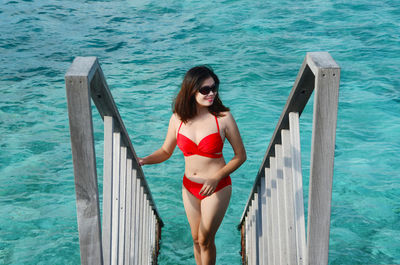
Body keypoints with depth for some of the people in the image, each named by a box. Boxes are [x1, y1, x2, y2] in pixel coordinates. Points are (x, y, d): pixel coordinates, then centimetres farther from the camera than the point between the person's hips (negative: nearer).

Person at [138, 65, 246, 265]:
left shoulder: (223, 118, -17)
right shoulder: (178, 119, -7)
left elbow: (240, 155, -10)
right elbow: (166, 151, 6)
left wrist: (216, 179, -18)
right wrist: (143, 160, -12)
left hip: (217, 187, -4)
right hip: (189, 187, 4)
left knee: (205, 239, 7)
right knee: (196, 239, 18)